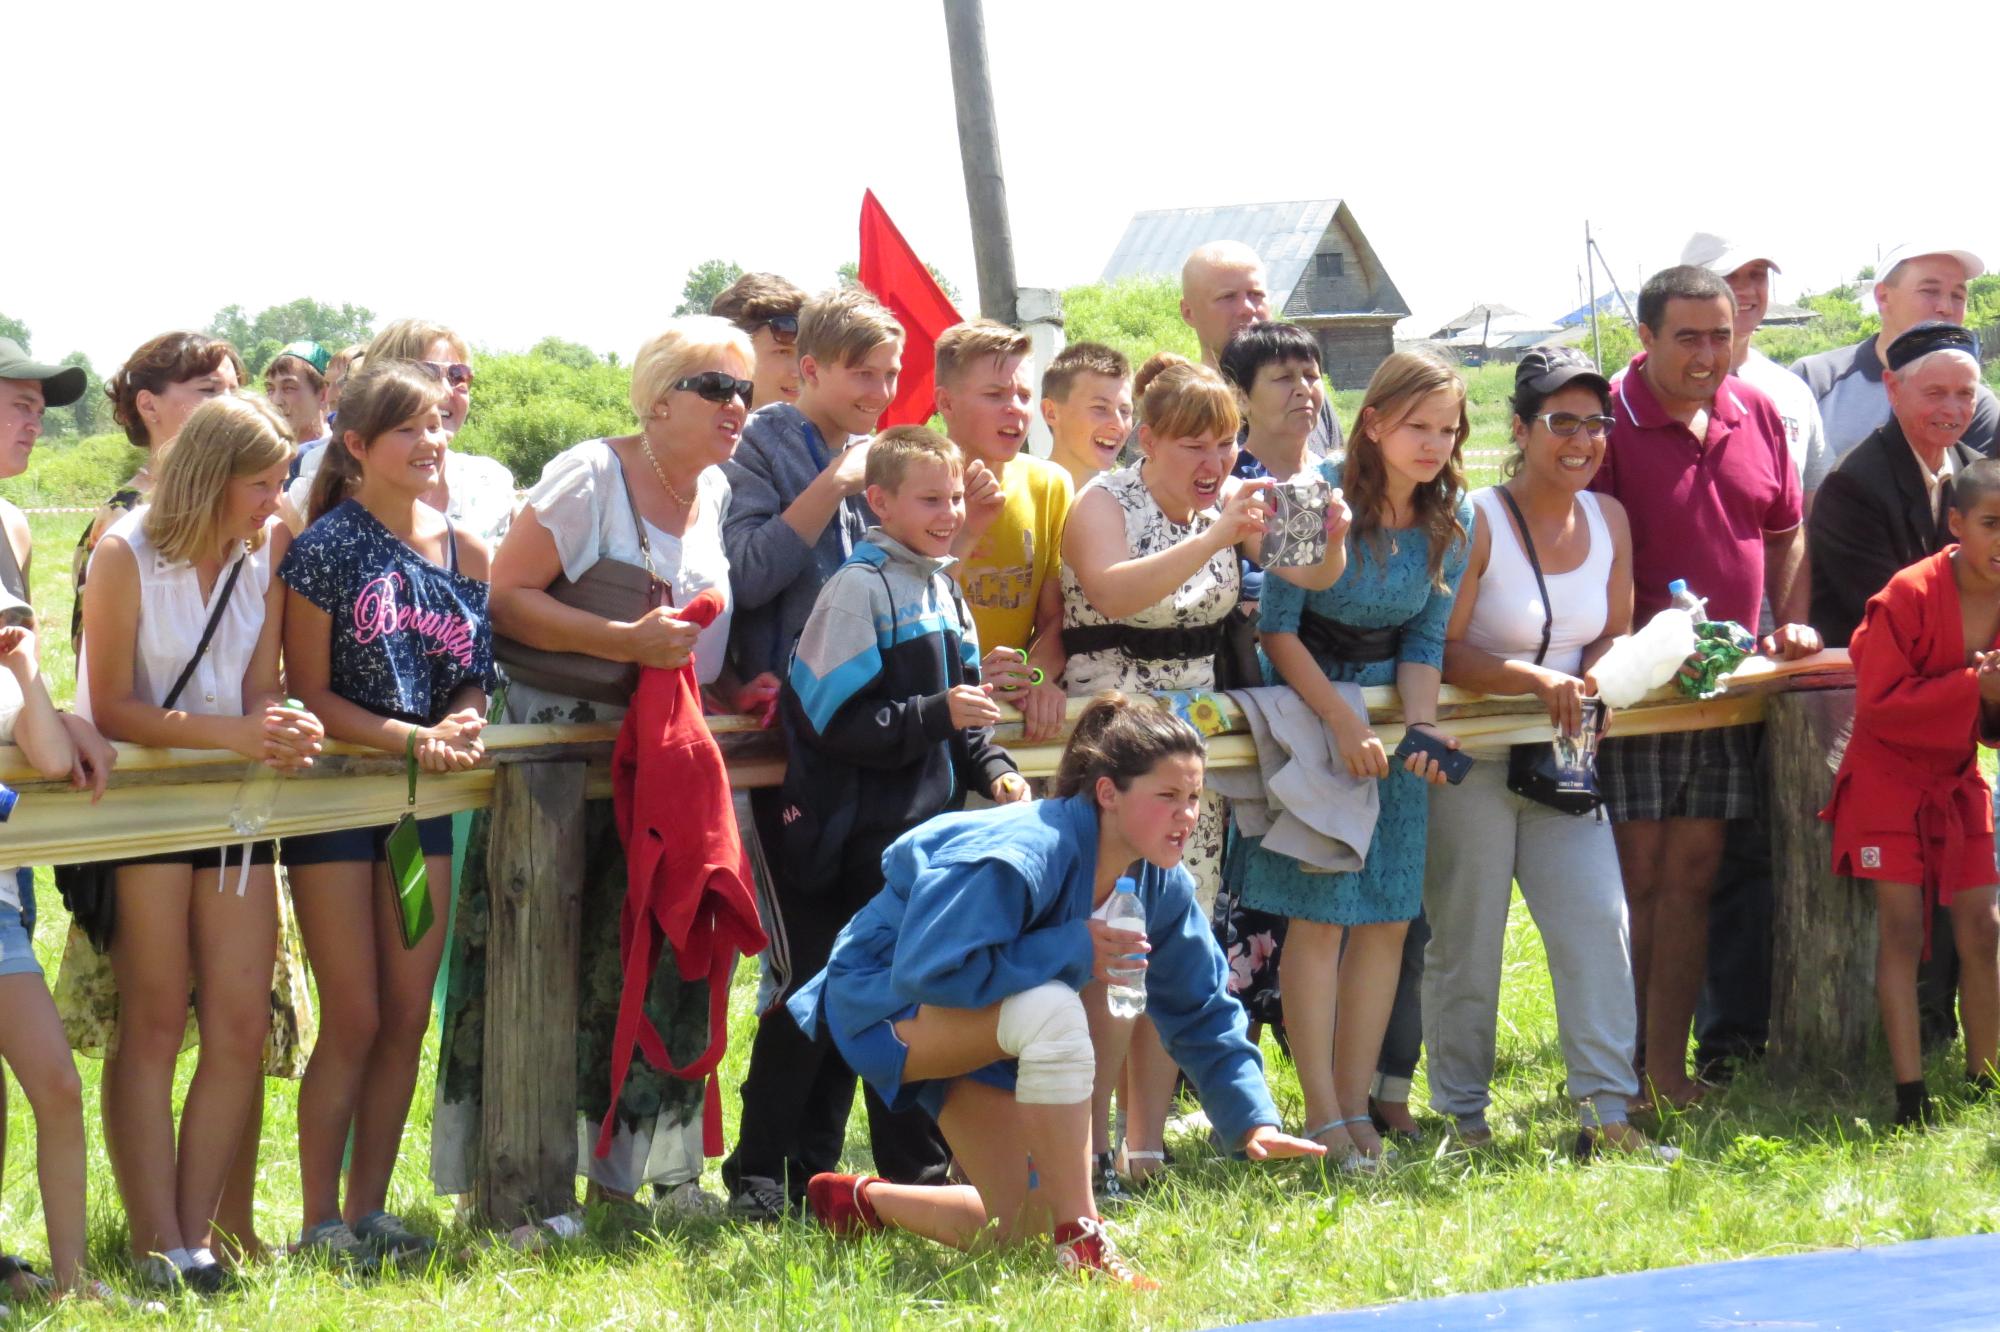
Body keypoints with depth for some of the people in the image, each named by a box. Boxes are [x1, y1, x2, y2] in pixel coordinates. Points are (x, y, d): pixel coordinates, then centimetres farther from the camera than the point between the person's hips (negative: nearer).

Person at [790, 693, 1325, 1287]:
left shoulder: (1160, 885, -8)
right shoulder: (1021, 857, -33)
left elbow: (1201, 1014, 1)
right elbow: (927, 970, -39)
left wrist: (1252, 1120, -10)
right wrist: (1072, 952, -34)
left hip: (978, 1028, 8)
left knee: (1021, 1228, 5)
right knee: (1053, 1011, -38)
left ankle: (863, 1200, 32)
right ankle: (1081, 1241, -29)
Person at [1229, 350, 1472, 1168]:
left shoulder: (1450, 522, 1)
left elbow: (1424, 642, 6)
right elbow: (1276, 627, -13)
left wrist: (1421, 727, -12)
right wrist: (1343, 722, -19)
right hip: (1303, 703, -5)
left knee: (1389, 916, 2)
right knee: (1320, 914, -9)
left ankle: (1357, 1103, 10)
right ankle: (1322, 1115, -5)